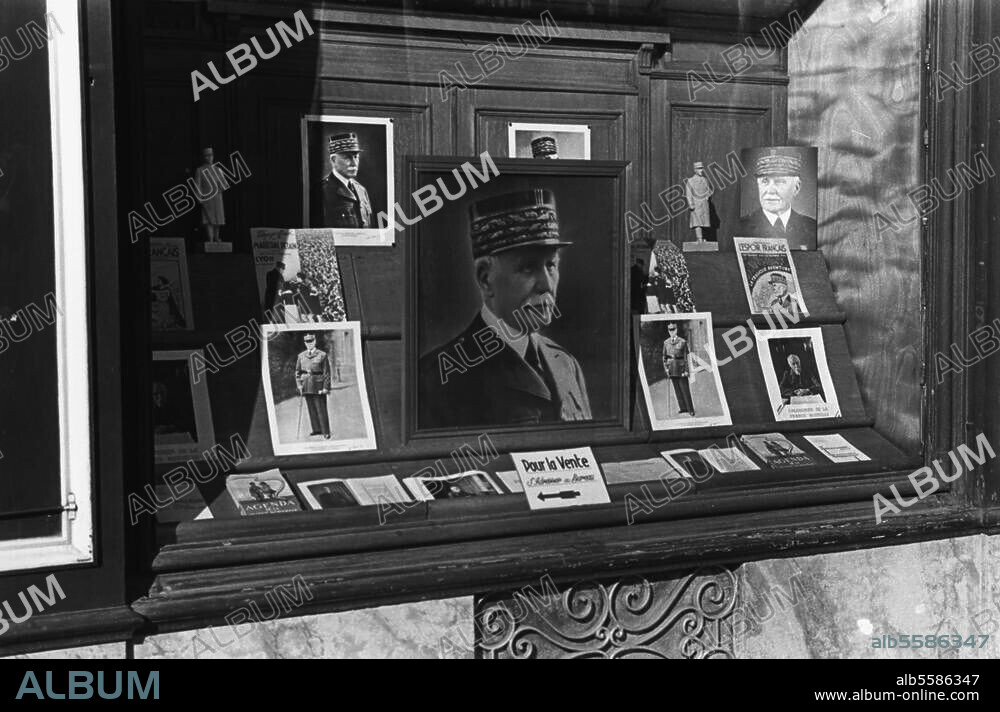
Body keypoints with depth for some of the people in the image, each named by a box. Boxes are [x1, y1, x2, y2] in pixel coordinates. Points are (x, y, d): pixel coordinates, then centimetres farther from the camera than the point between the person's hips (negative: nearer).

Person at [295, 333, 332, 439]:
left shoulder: (322, 355, -3)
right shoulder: (301, 356, 8)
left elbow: (326, 372, -4)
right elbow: (297, 371, 13)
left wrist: (326, 387, -10)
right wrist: (299, 384, 1)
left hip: (318, 385, -4)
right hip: (306, 385, 4)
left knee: (321, 409, -3)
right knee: (311, 408, 8)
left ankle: (326, 432, 2)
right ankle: (317, 429, 17)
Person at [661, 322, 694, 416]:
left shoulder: (683, 342, -8)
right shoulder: (666, 342, 5)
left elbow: (686, 357, -7)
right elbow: (664, 356, 11)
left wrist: (686, 370, -10)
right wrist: (666, 368, 3)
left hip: (681, 368, -4)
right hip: (672, 368, 4)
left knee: (685, 388, -2)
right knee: (677, 389, 10)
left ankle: (690, 409, 5)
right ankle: (682, 407, 21)